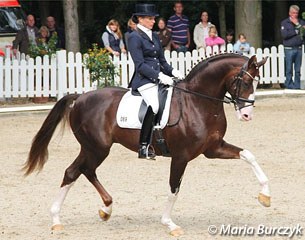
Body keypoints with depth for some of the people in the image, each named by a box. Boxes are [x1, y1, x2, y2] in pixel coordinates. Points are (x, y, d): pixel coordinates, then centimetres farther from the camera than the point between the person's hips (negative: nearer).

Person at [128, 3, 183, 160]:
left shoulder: (154, 36, 20)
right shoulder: (135, 37, -5)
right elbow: (140, 65, -13)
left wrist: (172, 72, 3)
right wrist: (159, 76, -21)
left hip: (159, 78, 9)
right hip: (144, 80, -9)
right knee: (153, 106, -27)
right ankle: (144, 148, -22)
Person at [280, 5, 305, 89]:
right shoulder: (284, 23, 2)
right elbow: (284, 34, -11)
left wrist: (298, 25, -9)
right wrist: (296, 32, -7)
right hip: (289, 49, -3)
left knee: (298, 69, 4)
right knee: (289, 69, -2)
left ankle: (297, 85, 9)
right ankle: (289, 84, 5)